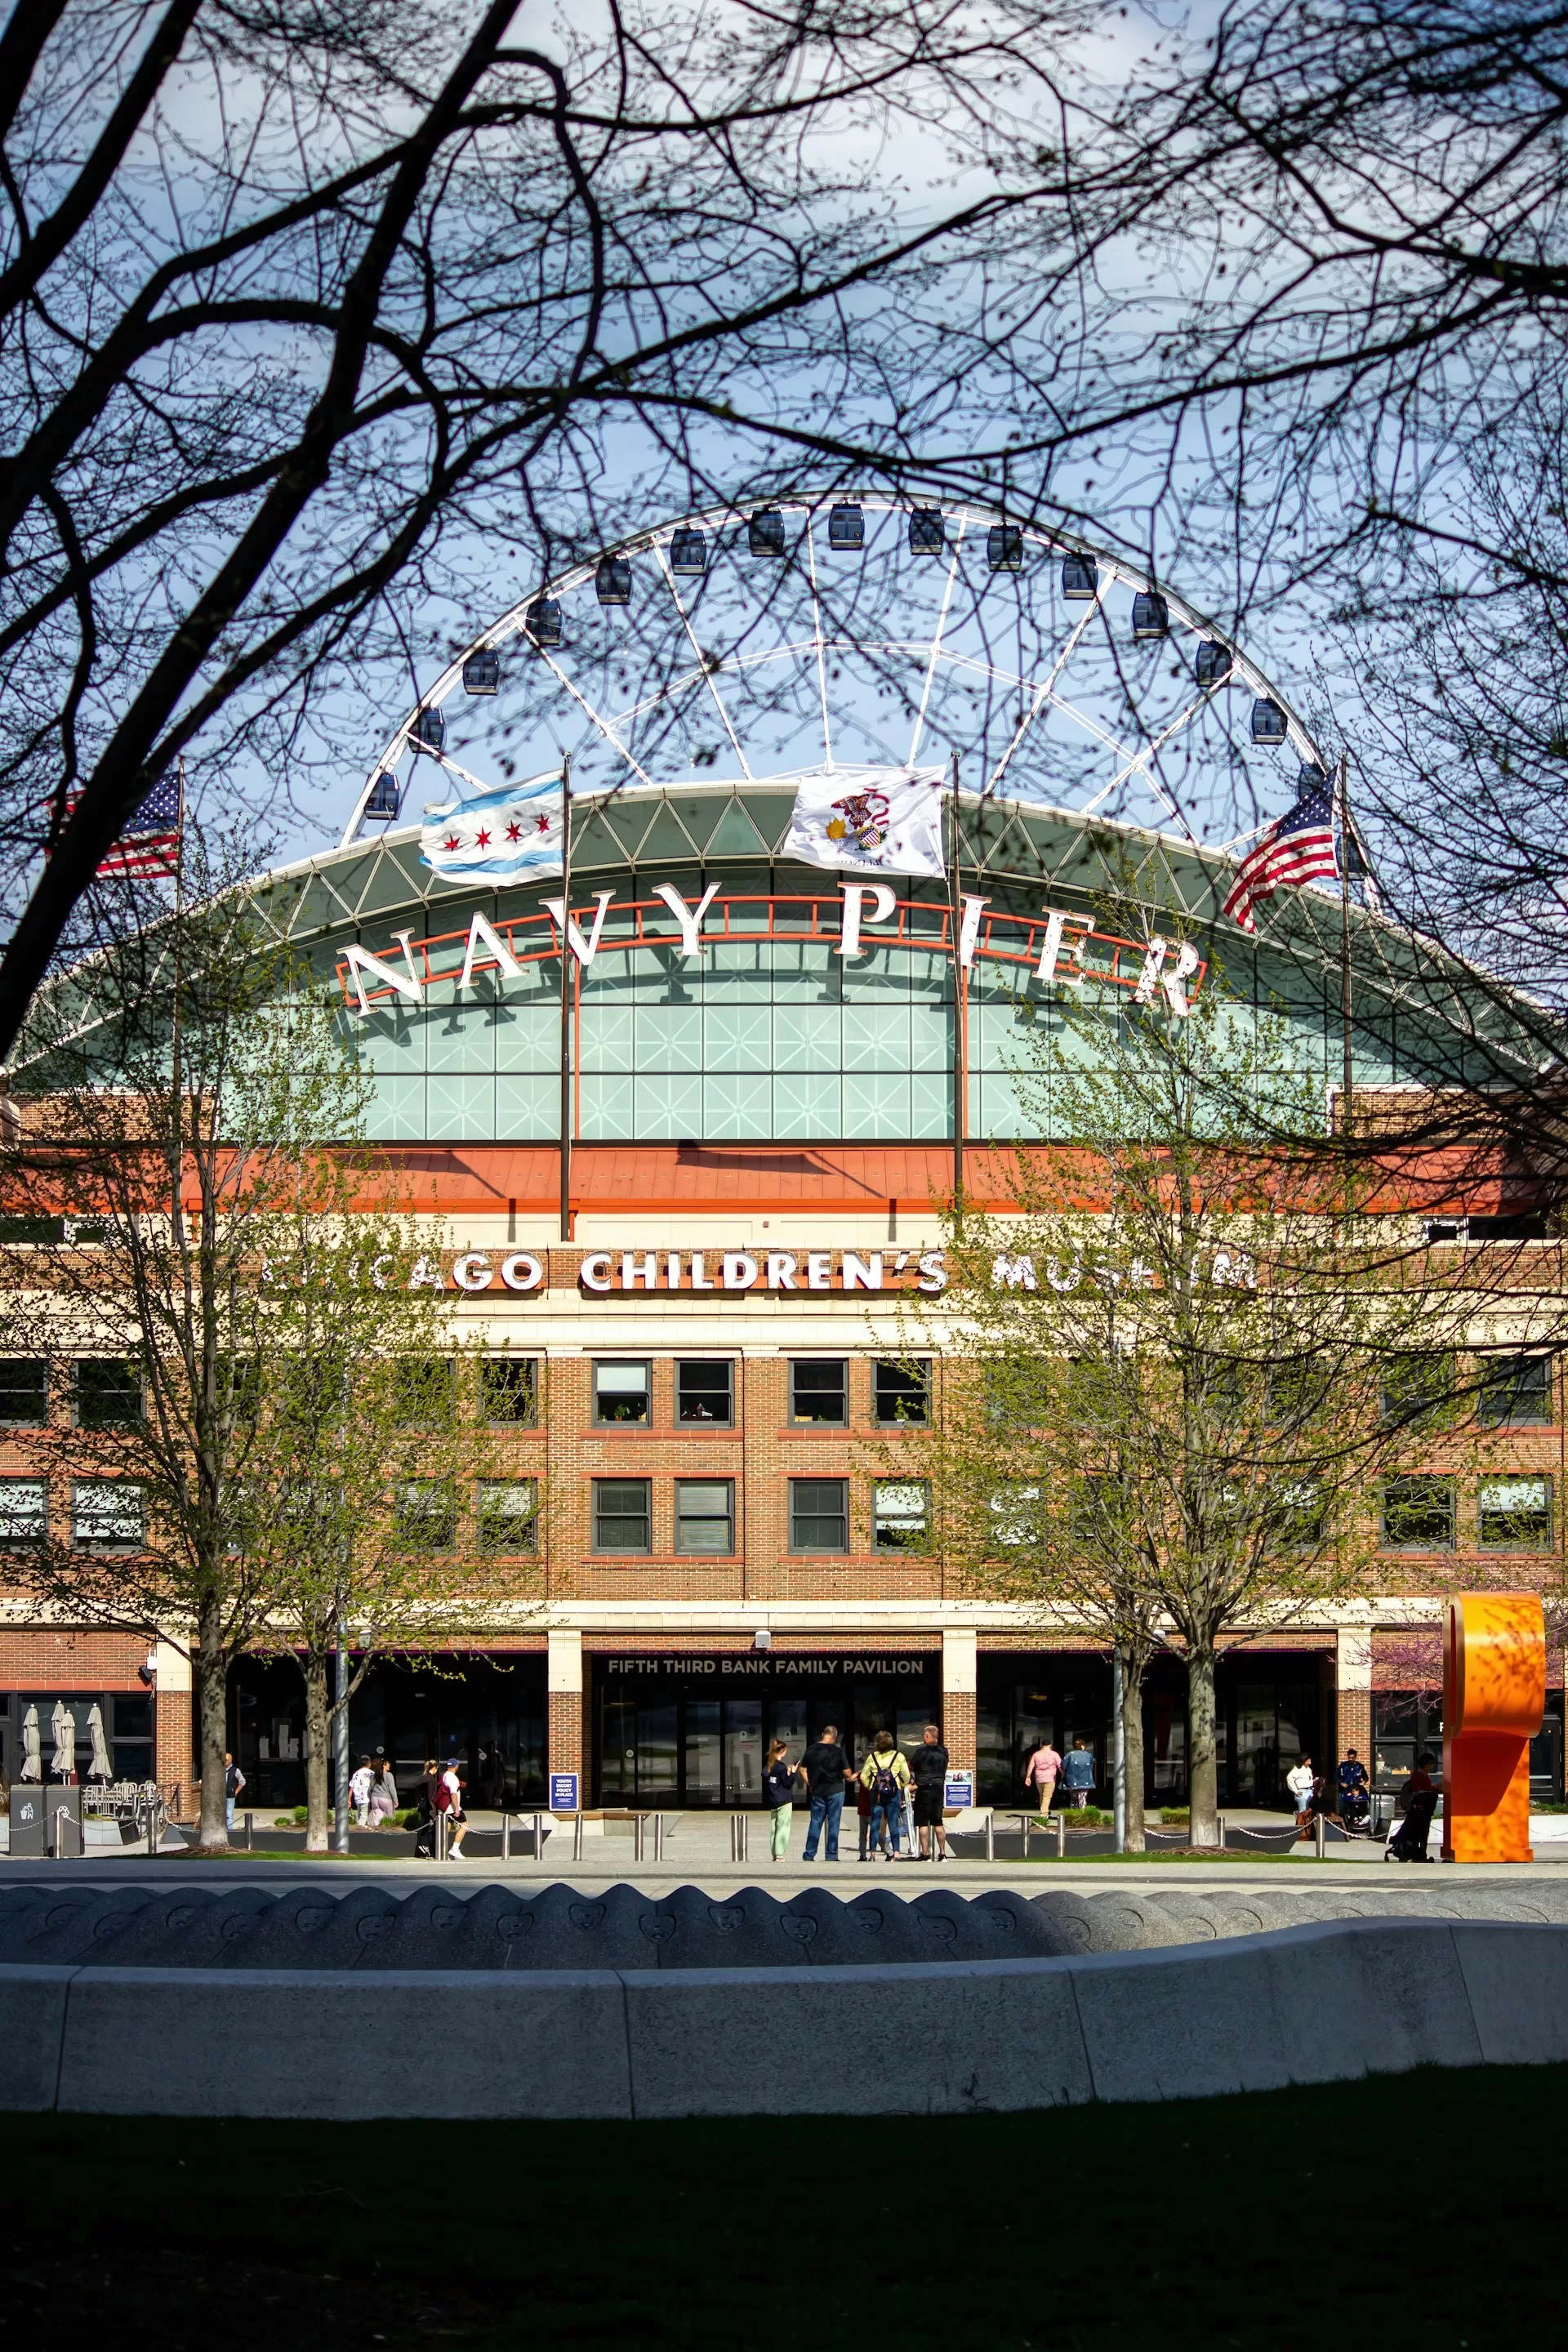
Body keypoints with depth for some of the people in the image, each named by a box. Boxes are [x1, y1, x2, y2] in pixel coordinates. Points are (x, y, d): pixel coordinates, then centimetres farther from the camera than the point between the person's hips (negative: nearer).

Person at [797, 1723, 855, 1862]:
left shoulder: (811, 1750, 3)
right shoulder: (837, 1751, -9)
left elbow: (802, 1769, 6)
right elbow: (847, 1773, -8)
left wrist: (810, 1784, 13)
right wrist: (851, 1777, 14)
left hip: (817, 1792, 3)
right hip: (835, 1791, -3)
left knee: (815, 1823, 9)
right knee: (833, 1824, 2)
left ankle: (809, 1855, 6)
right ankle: (831, 1855, 3)